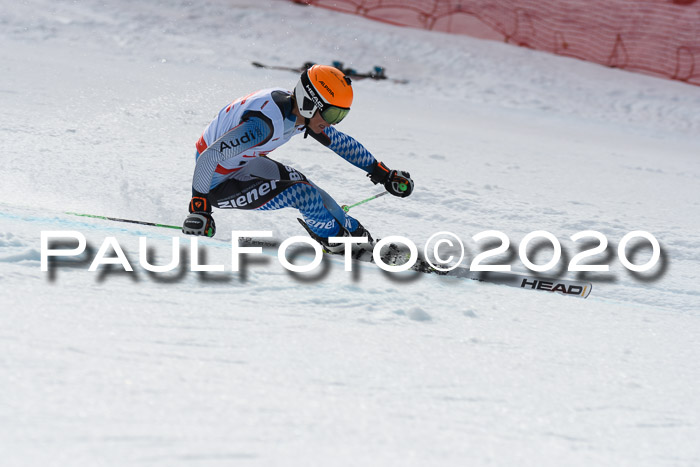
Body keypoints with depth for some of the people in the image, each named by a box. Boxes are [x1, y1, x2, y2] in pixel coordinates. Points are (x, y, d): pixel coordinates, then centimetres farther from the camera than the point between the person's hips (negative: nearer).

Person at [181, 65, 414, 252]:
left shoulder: (301, 112, -8)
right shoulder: (264, 122, -35)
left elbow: (340, 142, 8)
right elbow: (209, 157, -36)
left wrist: (382, 173, 10)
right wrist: (199, 207, -32)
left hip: (243, 164, 9)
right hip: (219, 183, -9)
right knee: (303, 193, -19)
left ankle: (358, 235, 26)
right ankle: (337, 242, 2)